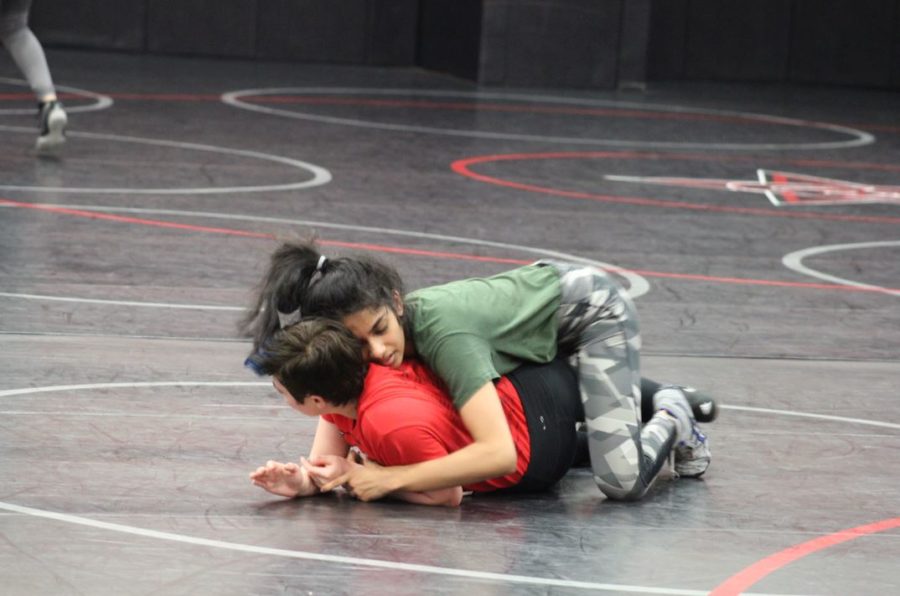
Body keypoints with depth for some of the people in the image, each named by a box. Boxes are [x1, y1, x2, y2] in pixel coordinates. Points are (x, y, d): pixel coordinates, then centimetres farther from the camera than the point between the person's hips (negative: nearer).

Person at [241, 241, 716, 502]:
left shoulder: (441, 330, -42)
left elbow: (500, 453, -49)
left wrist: (390, 479, -49)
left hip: (593, 310, -7)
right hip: (540, 295, 7)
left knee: (621, 482, -21)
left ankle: (670, 420, 11)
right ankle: (657, 400, 42)